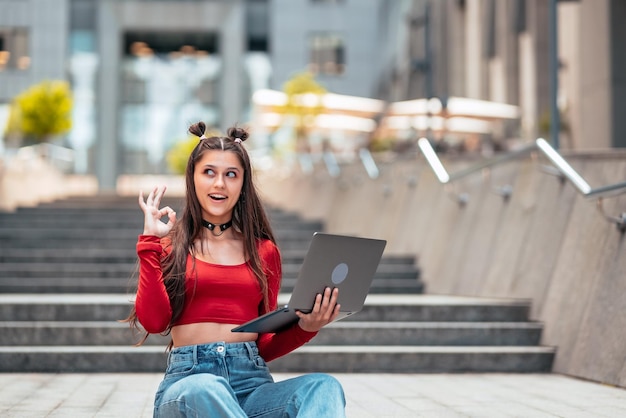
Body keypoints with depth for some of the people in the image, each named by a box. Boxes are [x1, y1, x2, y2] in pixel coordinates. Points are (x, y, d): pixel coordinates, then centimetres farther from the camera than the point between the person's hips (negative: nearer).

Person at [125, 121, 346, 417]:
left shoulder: (264, 251, 18)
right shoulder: (170, 245, 12)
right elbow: (153, 321, -5)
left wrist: (304, 327, -3)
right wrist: (150, 242, -2)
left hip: (253, 382, 3)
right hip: (189, 379, -3)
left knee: (324, 386, -30)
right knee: (204, 390, -40)